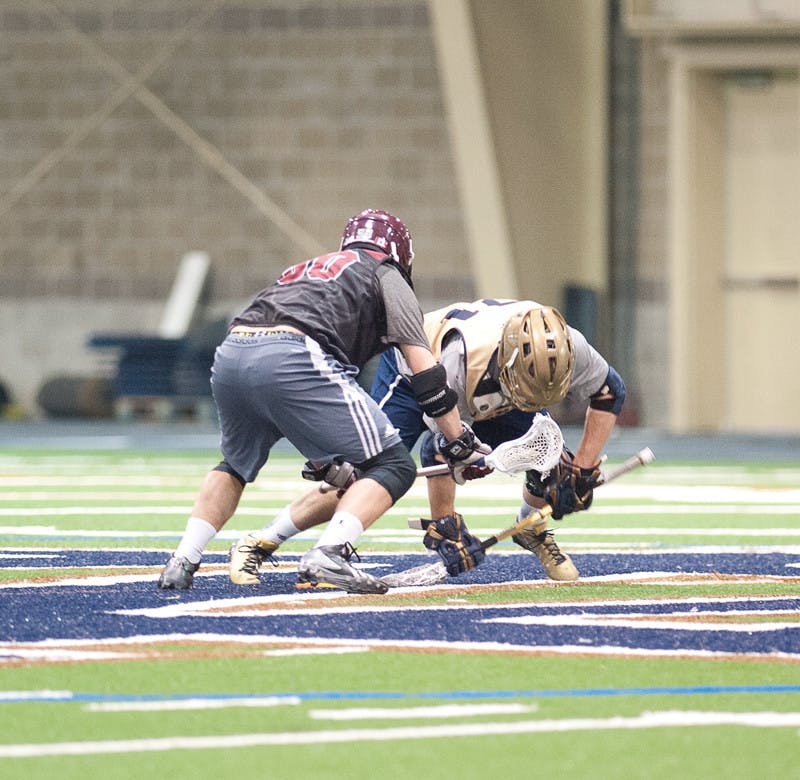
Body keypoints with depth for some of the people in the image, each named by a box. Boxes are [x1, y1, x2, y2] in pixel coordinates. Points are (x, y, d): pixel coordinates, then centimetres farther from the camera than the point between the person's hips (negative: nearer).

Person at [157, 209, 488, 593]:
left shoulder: (305, 271, 38)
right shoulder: (385, 276, 21)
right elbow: (425, 372, 11)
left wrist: (324, 460, 40)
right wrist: (460, 444, 17)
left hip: (228, 355, 7)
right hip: (290, 356, -7)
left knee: (236, 465, 34)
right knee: (393, 466, 3)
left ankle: (182, 561, 20)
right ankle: (328, 555, -15)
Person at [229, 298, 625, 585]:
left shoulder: (565, 349, -34)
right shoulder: (460, 357, -45)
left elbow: (609, 393, -13)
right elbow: (441, 446, -32)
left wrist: (584, 471, -17)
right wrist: (445, 524, -28)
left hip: (487, 399, 5)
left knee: (552, 460, -13)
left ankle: (532, 529, 20)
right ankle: (257, 545, -8)